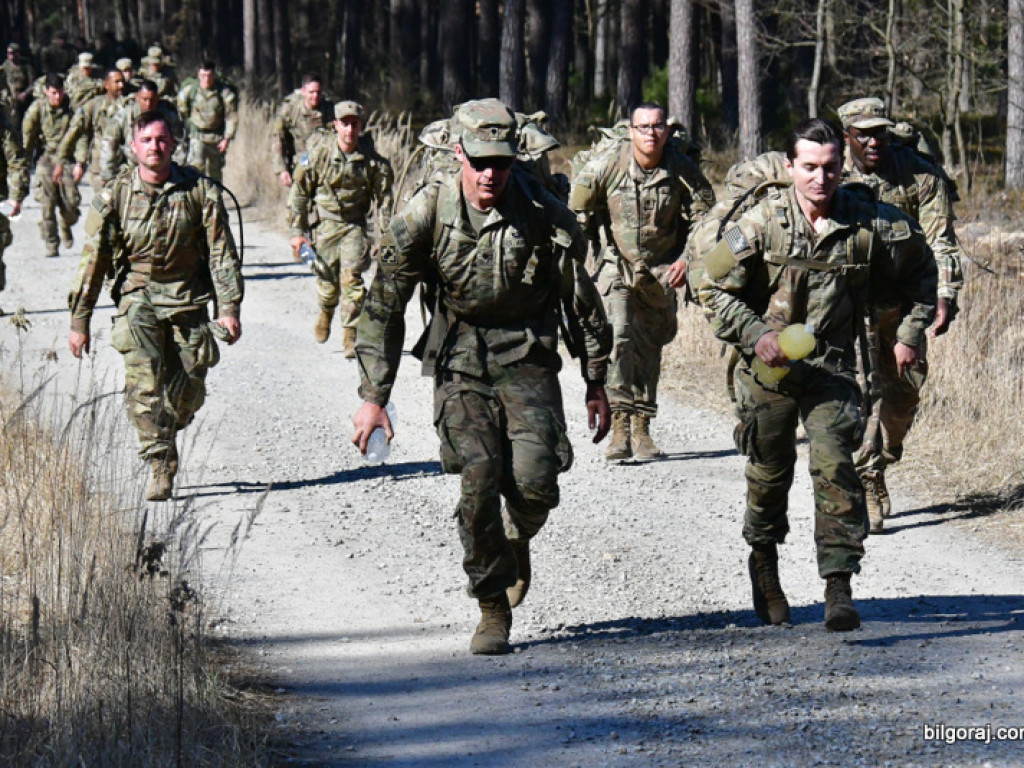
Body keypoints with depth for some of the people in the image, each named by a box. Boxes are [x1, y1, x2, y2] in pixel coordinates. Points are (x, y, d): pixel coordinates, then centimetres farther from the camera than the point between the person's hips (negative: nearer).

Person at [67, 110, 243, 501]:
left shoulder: (199, 190, -6)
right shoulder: (115, 195, -6)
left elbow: (222, 253, -2)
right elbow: (94, 259, -2)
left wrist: (229, 308, -8)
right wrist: (79, 320, -3)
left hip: (188, 298, 1)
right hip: (138, 296, -1)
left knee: (189, 391, 3)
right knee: (144, 381, -18)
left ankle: (163, 437, 34)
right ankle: (161, 468, -16)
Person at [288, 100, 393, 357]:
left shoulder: (372, 160, -5)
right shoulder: (319, 155, -7)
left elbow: (383, 199, 2)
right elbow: (299, 194, 1)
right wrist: (297, 230, -1)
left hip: (354, 226, 0)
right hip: (324, 224, 0)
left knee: (352, 278, -15)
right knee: (328, 282, 3)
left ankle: (350, 336, -9)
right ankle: (326, 312, 37)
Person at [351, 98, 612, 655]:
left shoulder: (545, 216, -11)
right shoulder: (426, 214, -12)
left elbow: (581, 300, 3)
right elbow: (384, 307, -6)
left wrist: (596, 383, 8)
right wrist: (373, 396, -8)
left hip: (528, 358, 0)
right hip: (459, 359, 0)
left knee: (535, 483, -15)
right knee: (478, 479, -16)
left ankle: (516, 540, 23)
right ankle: (493, 609, 1)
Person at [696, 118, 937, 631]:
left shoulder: (868, 222, -7)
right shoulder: (762, 222, -12)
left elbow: (919, 270, 12)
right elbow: (714, 288, -4)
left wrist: (911, 331, 7)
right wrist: (754, 335, -16)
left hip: (831, 367, 0)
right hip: (769, 367, 0)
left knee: (835, 467, -15)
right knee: (769, 472, 13)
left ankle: (839, 588, -14)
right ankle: (764, 563, 40)